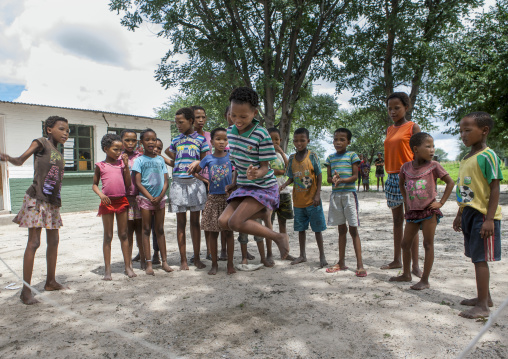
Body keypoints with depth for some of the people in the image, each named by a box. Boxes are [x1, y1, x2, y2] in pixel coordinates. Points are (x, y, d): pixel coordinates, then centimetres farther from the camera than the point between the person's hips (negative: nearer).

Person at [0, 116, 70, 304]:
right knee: (33, 242, -8)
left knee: (53, 241, 11)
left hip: (52, 202, 7)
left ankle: (50, 281, 24)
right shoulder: (40, 143, -3)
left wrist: (57, 201, 14)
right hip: (36, 199, -7)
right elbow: (20, 160, -8)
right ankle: (26, 290, -2)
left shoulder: (58, 153, 15)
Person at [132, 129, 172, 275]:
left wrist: (160, 197, -10)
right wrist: (151, 198, -12)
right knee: (146, 230, 2)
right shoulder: (139, 160, -1)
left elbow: (166, 181, 5)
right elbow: (138, 183, -6)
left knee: (160, 229, 8)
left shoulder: (160, 159, 9)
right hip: (145, 198, -3)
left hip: (160, 198, 3)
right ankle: (149, 264, 6)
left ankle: (164, 261, 14)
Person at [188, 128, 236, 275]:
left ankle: (230, 263, 16)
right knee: (213, 233, 6)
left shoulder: (230, 156, 0)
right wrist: (194, 164, -10)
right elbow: (194, 171, 9)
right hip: (213, 198, 1)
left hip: (228, 197, -1)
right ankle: (214, 264, 19)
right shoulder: (208, 159, 2)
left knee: (228, 232, 4)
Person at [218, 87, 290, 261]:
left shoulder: (261, 135, -20)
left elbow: (265, 167, -17)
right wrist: (235, 183, 14)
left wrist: (256, 174, -39)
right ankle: (262, 213, 12)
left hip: (263, 187, -7)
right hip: (243, 187, 7)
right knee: (223, 222, -9)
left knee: (235, 222, -20)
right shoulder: (231, 131, 1)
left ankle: (279, 237, -4)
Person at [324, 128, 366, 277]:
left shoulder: (351, 155, 0)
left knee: (353, 229, -4)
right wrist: (333, 179, -13)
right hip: (335, 195, 4)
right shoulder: (331, 158, 11)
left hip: (349, 194, -4)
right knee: (341, 229, 11)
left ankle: (360, 264, 1)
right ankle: (341, 262, 19)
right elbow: (329, 178, 10)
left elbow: (355, 176, -5)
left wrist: (342, 180, -22)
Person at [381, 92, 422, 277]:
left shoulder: (413, 127, -2)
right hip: (392, 177, 6)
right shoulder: (389, 130, 15)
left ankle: (415, 264, 4)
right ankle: (397, 260, 20)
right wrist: (390, 176, 14)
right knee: (397, 220, 11)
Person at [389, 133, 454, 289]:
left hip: (429, 211, -4)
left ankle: (425, 280, 10)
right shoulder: (406, 167, 2)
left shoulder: (433, 166, -7)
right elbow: (401, 184, 20)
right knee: (405, 243, 11)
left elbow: (450, 182, -2)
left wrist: (441, 202, -8)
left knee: (428, 245, 1)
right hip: (412, 212, 4)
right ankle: (406, 274, 29)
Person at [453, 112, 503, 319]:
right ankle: (485, 297, 31)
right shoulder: (466, 158, 13)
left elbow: (494, 189, -17)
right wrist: (460, 214, 22)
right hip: (469, 213, 9)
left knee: (480, 259, -4)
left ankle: (482, 306, 6)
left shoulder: (487, 156, -14)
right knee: (476, 257, 16)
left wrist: (489, 219, -22)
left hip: (483, 215, -9)